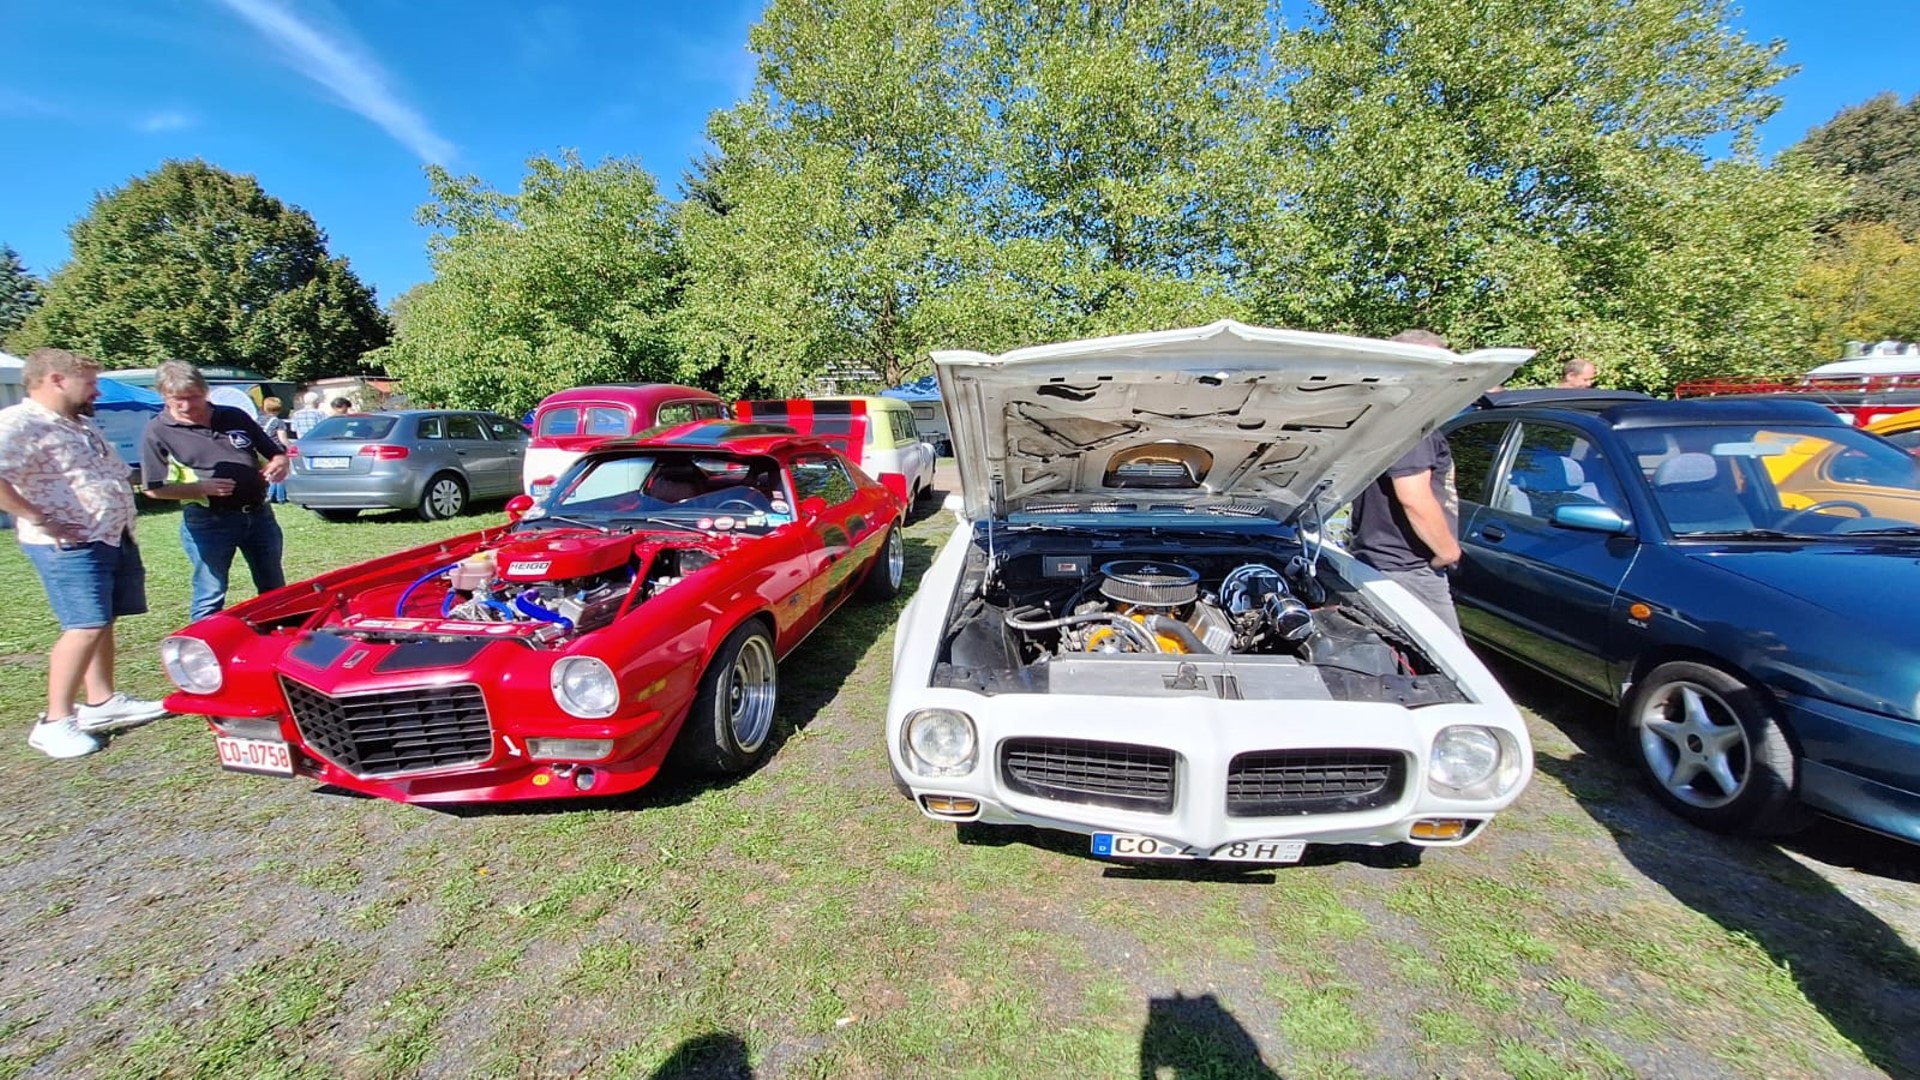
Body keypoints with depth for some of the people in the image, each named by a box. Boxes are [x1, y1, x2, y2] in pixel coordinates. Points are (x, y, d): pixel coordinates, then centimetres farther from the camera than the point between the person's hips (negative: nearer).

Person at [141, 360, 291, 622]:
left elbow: (276, 452, 14)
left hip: (259, 514, 4)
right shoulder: (158, 432, -3)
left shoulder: (235, 417, 7)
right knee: (210, 597, 2)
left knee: (275, 591, 13)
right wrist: (202, 488, -22)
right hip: (207, 523, -3)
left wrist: (279, 465, -10)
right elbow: (155, 488, -5)